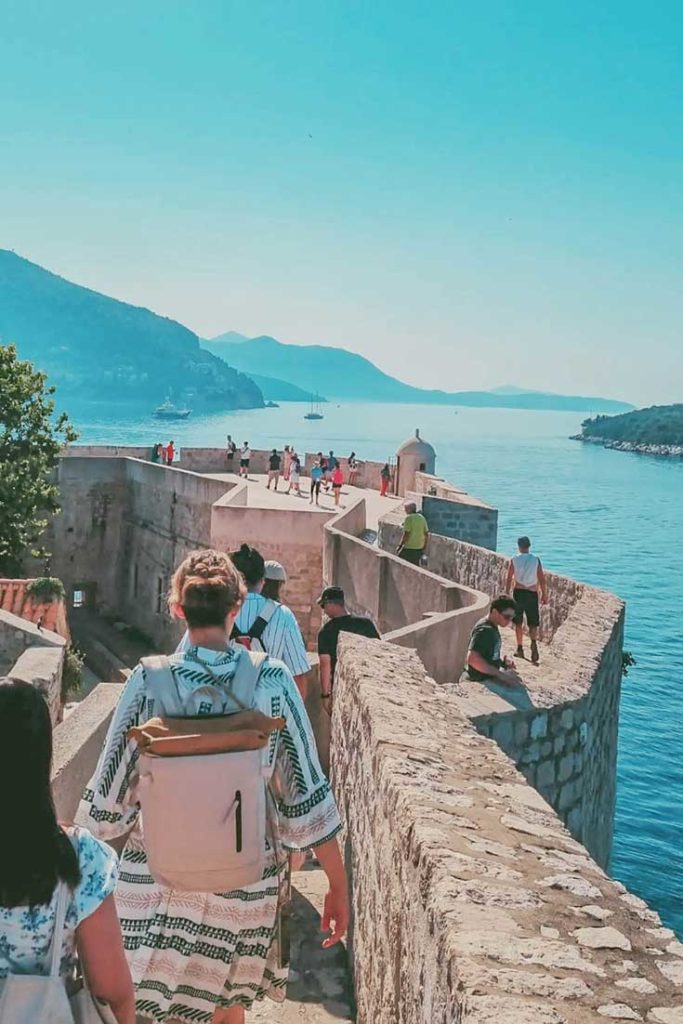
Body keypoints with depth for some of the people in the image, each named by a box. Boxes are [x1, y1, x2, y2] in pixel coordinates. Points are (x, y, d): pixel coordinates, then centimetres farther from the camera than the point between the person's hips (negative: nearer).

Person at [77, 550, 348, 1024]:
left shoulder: (150, 683, -14)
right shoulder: (272, 680, -14)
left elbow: (110, 799, -8)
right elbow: (307, 792, -11)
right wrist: (338, 885, -1)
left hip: (159, 880, -1)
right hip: (247, 882, 1)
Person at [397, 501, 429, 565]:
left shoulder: (409, 518, -12)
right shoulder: (422, 518, 9)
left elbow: (406, 534, -18)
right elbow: (426, 534, 11)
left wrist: (400, 546, -11)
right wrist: (424, 548, 17)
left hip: (409, 548, -7)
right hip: (419, 548, 7)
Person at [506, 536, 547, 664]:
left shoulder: (514, 559, -1)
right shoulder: (536, 559, -1)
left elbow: (509, 579, -1)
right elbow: (542, 579, -3)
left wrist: (507, 593, 8)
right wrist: (544, 595, 5)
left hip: (518, 592, 0)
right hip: (532, 593, 0)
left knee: (518, 622, 13)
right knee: (533, 623, 5)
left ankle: (520, 649, 16)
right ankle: (534, 641, -22)